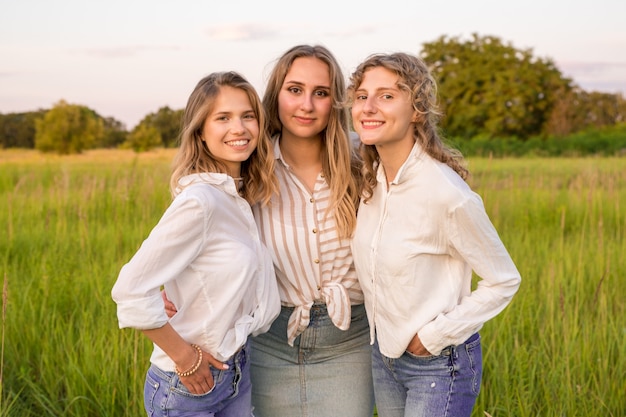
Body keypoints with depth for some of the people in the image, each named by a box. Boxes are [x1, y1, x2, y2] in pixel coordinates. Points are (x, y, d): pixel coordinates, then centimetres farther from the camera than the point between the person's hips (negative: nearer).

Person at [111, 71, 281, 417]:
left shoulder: (241, 194, 0)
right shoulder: (200, 200, -23)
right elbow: (131, 291, -26)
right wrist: (184, 356, -16)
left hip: (236, 371, 7)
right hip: (188, 387, -7)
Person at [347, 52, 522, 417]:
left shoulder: (448, 194, -25)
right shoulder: (371, 177, -5)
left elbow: (504, 282, -15)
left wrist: (436, 336, -14)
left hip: (440, 364, -6)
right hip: (383, 354, 6)